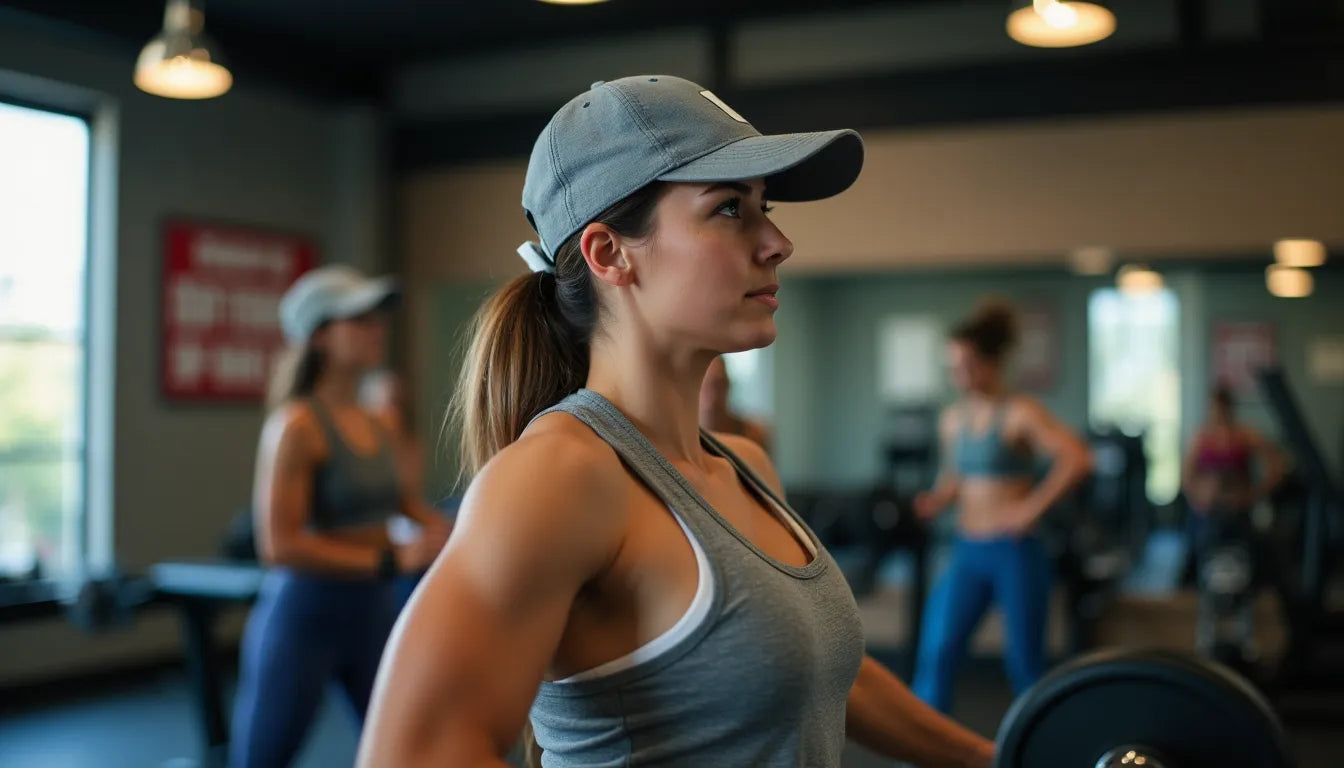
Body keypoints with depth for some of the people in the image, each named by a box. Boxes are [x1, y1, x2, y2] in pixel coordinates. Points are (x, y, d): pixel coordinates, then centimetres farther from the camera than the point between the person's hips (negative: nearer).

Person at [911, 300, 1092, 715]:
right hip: (967, 554, 5)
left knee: (1025, 664, 7)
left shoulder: (1020, 414, -10)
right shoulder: (952, 419, 8)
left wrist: (1032, 507, -20)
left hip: (1015, 554, -5)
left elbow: (1078, 459, -22)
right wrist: (938, 499, 2)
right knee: (936, 653, -6)